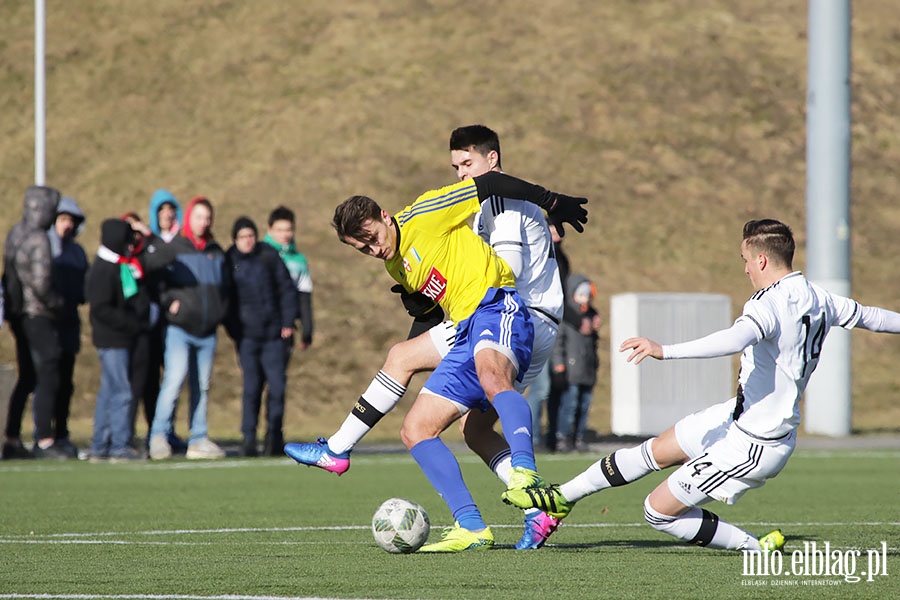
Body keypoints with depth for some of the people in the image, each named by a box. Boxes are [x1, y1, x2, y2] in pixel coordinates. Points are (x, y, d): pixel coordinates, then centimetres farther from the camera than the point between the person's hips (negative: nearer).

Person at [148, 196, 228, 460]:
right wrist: (170, 302, -13)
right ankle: (159, 436, -13)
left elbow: (224, 287, 24)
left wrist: (219, 311, 11)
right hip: (179, 329, -5)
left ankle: (199, 440, 12)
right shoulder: (172, 249, 0)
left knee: (202, 386, 7)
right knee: (174, 378, -18)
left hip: (207, 332, 5)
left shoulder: (216, 253, 14)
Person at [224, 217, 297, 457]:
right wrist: (233, 329, -1)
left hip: (273, 332, 1)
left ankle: (274, 436, 10)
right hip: (246, 335, -1)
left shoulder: (269, 256, 3)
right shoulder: (229, 261, 2)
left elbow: (287, 289, 7)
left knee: (277, 385, -3)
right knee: (251, 385, -6)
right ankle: (248, 438, -1)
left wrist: (287, 323, 2)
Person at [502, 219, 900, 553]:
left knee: (659, 511, 2)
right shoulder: (818, 299, 0)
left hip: (751, 446, -10)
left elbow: (733, 340, -47)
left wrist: (664, 351, -54)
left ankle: (759, 549, 9)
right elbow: (867, 315, 17)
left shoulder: (769, 305, -27)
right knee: (656, 451, 20)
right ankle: (564, 496, 34)